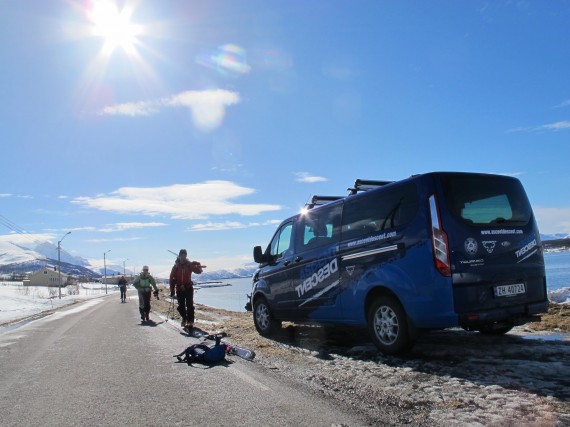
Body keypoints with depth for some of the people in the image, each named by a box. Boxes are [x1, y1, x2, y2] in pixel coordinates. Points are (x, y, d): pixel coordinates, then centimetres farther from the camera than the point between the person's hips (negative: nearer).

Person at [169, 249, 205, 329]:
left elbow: (198, 271, -4)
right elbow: (172, 279, -1)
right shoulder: (176, 266, -1)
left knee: (189, 305, -8)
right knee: (181, 306, 8)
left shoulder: (190, 264, -1)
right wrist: (172, 290, -5)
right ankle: (184, 319, 29)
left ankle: (190, 321, -4)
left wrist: (198, 266, -26)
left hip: (188, 288, -1)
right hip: (179, 289, 1)